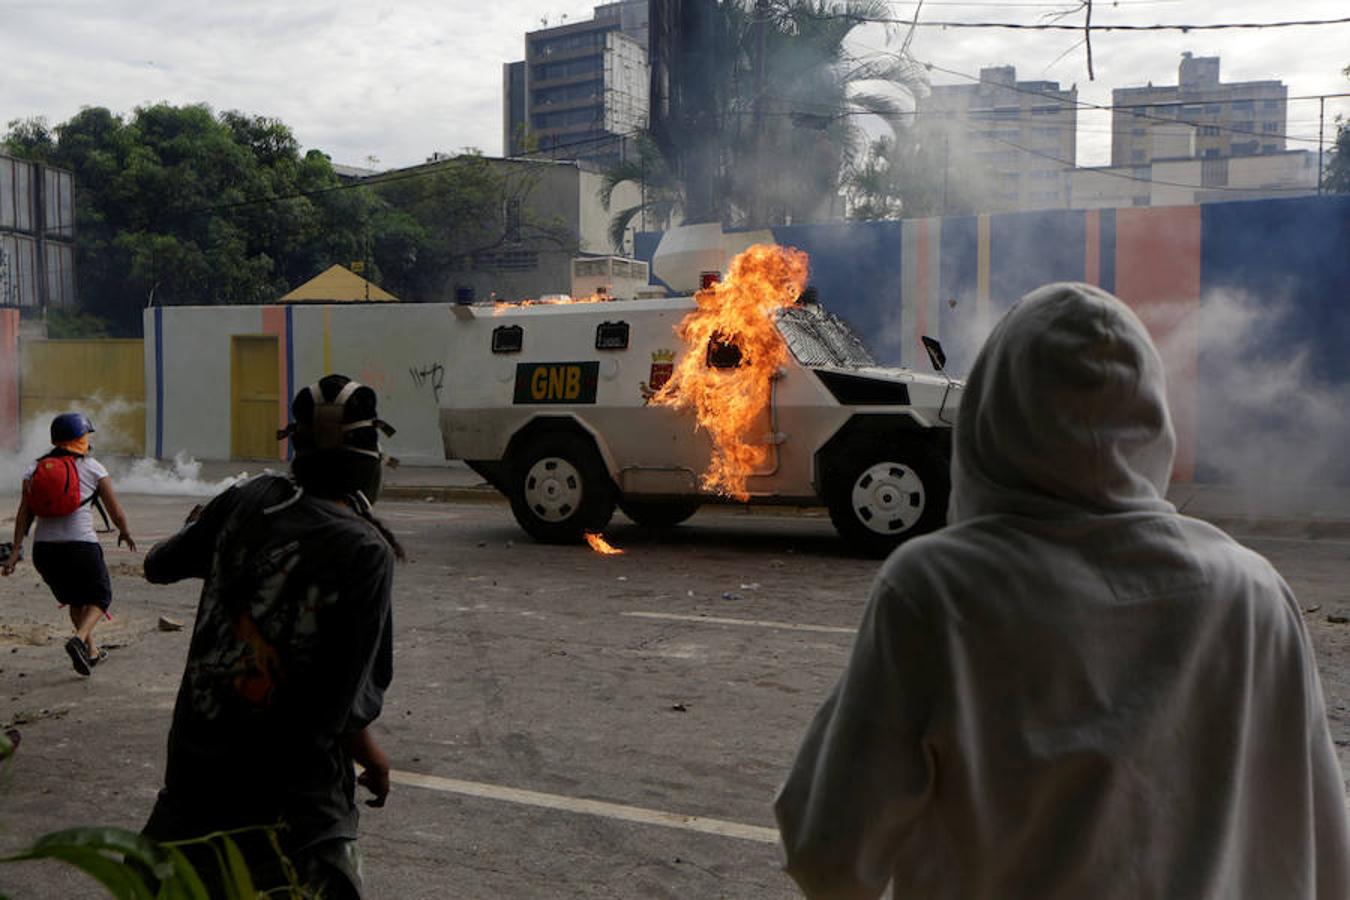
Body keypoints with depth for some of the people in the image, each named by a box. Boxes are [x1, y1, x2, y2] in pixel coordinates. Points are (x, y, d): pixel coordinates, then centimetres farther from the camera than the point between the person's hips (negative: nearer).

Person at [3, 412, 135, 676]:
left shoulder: (35, 468, 8)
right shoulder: (93, 468, 0)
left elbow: (24, 512, -1)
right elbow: (115, 511, 4)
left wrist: (16, 549, -3)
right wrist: (125, 533, 22)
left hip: (44, 548, 4)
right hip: (81, 545, -4)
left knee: (75, 599, 26)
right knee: (100, 597, 14)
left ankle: (92, 651, 32)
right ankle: (79, 640, -12)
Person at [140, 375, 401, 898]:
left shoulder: (250, 498, -3)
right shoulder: (366, 553, -17)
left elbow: (159, 566, 16)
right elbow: (340, 709, -17)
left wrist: (197, 528, 36)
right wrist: (373, 760, 3)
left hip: (193, 773, 6)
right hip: (290, 796, -5)